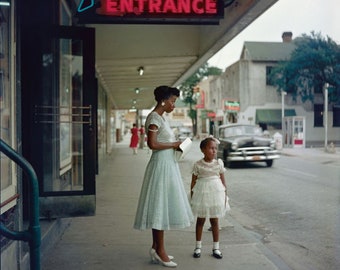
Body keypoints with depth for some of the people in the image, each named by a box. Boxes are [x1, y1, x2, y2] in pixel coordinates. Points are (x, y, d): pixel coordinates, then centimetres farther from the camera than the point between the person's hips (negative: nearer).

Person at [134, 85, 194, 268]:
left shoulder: (161, 118, 17)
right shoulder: (154, 118, -13)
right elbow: (152, 144, -21)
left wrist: (175, 145, 5)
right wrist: (173, 145, -12)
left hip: (168, 165, 10)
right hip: (161, 165, -10)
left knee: (163, 206, 12)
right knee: (160, 206, -5)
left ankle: (156, 248, 20)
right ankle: (160, 251, 3)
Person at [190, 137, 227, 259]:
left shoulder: (219, 163, -1)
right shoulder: (198, 165, -5)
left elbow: (223, 180, 5)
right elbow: (193, 182, 0)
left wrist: (225, 196, 4)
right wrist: (192, 197, 0)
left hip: (216, 193, 1)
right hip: (202, 193, -1)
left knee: (214, 221, 8)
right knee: (200, 220, 8)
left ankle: (216, 248, 19)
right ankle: (198, 247, 20)